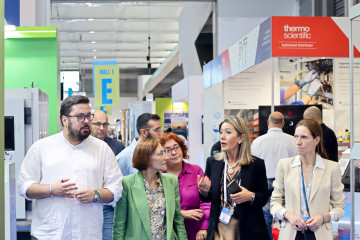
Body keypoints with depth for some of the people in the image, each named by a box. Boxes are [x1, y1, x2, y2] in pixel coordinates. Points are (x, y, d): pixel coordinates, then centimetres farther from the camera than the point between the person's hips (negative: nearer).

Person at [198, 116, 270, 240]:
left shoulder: (256, 164, -5)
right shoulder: (212, 162, 2)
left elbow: (264, 197, 0)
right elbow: (207, 199, 9)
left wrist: (251, 196, -20)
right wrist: (204, 191, -13)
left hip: (248, 230, -2)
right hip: (219, 228, 2)